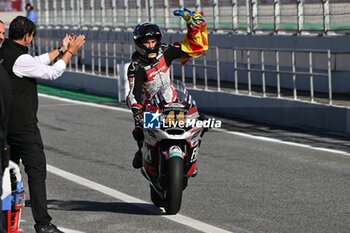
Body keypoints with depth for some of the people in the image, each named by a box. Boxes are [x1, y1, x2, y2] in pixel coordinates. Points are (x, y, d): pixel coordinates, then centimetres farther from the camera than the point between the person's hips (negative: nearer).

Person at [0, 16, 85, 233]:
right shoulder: (20, 59, -19)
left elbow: (38, 62, 18)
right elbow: (53, 72, -10)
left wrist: (61, 49, 22)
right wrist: (70, 52, 1)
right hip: (23, 125, -9)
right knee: (37, 171, -6)